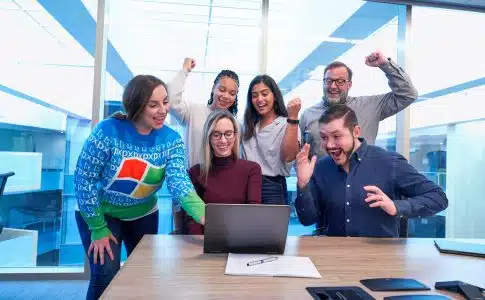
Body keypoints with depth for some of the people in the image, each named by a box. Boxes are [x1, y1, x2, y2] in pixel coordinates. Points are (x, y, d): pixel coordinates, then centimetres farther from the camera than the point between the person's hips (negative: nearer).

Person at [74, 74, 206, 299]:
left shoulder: (171, 140, -17)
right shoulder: (108, 131, -26)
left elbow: (179, 182, -30)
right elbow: (83, 179, -20)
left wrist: (204, 214, -49)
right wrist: (98, 229, -17)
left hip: (143, 215, 3)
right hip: (99, 213, -3)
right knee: (106, 275, -9)